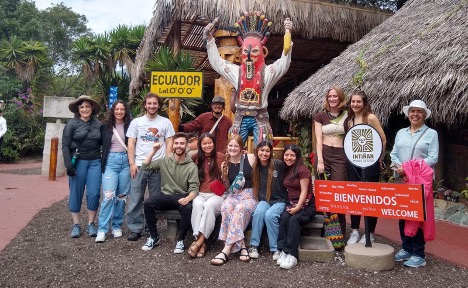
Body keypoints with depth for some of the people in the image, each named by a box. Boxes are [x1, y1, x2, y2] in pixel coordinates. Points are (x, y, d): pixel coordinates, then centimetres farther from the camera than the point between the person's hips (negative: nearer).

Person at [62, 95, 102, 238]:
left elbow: (103, 144, 12)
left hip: (95, 162, 2)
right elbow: (65, 145, -4)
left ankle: (91, 224, 15)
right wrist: (68, 164, -12)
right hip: (78, 162, -2)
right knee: (76, 193, 5)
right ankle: (76, 225, 16)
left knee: (94, 193, 1)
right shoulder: (72, 123, -1)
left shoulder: (98, 124, 6)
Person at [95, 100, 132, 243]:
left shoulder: (129, 126, 6)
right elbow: (102, 145, 8)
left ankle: (117, 226, 19)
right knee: (109, 195, -11)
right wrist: (102, 163, 2)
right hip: (110, 161, -1)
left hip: (125, 161, 1)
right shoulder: (106, 127, 5)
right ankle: (102, 230, -5)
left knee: (122, 196, 7)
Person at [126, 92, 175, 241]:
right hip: (139, 165, 1)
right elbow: (131, 144, 4)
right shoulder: (136, 122, 6)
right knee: (136, 198, 2)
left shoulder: (165, 122, 5)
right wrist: (132, 163, -5)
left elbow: (169, 144, 4)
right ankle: (135, 229, 11)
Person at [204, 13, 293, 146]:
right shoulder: (236, 71, 9)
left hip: (260, 118, -2)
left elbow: (284, 62, -12)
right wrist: (210, 39, 9)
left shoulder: (268, 71, 1)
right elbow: (216, 62, 15)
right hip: (241, 118, 3)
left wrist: (287, 34, -22)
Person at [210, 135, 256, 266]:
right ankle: (241, 247, -30)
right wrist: (224, 175, -2)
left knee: (239, 208, -36)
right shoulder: (225, 164, 8)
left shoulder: (250, 158, -1)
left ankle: (226, 250, -34)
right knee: (226, 207, -34)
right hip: (232, 196, 2)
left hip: (249, 196, -2)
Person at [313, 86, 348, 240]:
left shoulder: (346, 116, 8)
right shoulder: (320, 116, 6)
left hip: (340, 155, 0)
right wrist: (320, 161, -9)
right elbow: (318, 139, 0)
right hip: (324, 153, 0)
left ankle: (340, 231, 7)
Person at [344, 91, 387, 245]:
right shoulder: (349, 120, 10)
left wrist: (379, 159, -1)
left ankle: (370, 233, 14)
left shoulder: (371, 118, -9)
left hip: (370, 162, -6)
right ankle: (355, 231, 19)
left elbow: (383, 140, -8)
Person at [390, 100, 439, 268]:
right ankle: (406, 248, 23)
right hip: (402, 180, 4)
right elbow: (393, 153, 10)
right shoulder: (401, 133, 14)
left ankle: (419, 254, 8)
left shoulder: (431, 133, 1)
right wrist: (398, 166, -10)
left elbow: (433, 158, -7)